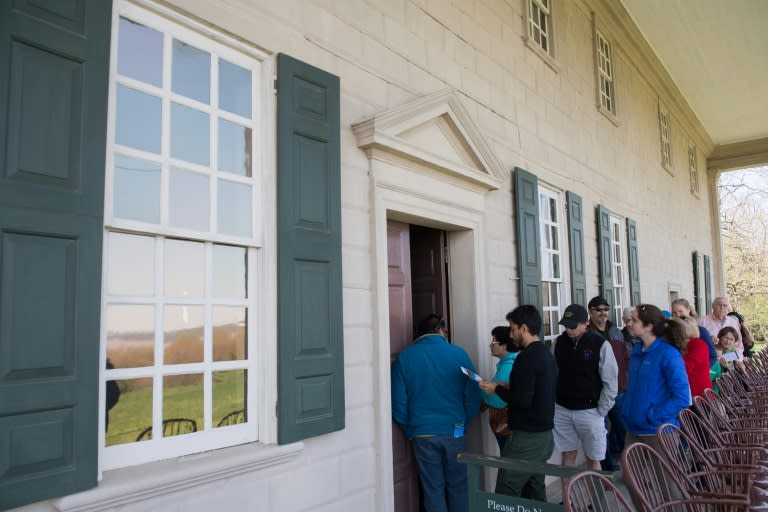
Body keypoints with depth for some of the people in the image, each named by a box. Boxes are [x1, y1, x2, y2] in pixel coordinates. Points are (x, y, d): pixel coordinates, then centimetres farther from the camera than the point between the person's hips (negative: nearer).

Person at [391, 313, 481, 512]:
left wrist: (410, 428, 9)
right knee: (457, 487, 14)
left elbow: (398, 402, -5)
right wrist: (462, 423, 11)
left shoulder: (403, 358, -3)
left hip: (421, 434, 1)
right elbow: (473, 396, -3)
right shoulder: (458, 353, -5)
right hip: (453, 432, 0)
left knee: (433, 489, 11)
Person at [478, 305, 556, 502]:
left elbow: (522, 400, -22)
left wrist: (497, 389, -9)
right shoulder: (546, 354, 11)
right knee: (535, 491, 15)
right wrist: (509, 388, 12)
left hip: (526, 436, -10)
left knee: (505, 493, -3)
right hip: (544, 434, 10)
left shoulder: (527, 357, -18)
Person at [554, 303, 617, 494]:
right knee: (568, 455, 12)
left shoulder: (600, 344, -11)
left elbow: (610, 381, -7)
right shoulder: (560, 342, 1)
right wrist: (554, 402, 4)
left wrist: (600, 412, -8)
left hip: (589, 411, -3)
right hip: (562, 410, 3)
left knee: (593, 458, 7)